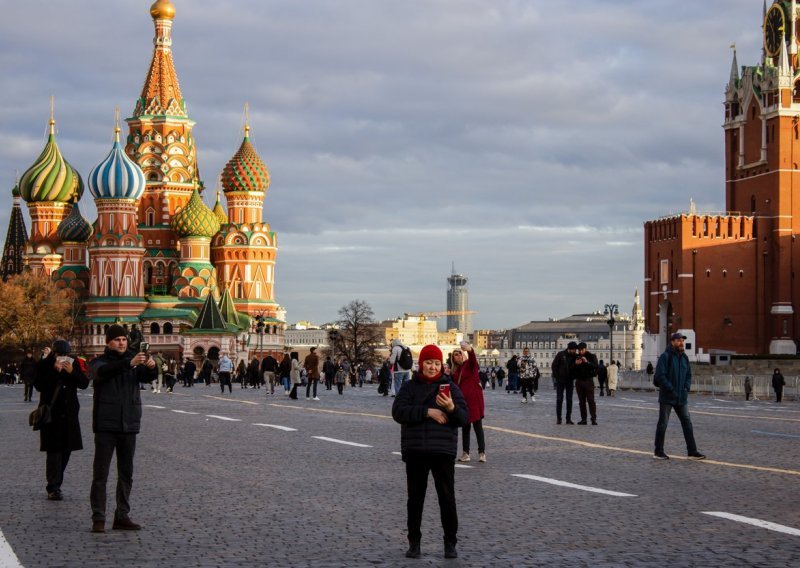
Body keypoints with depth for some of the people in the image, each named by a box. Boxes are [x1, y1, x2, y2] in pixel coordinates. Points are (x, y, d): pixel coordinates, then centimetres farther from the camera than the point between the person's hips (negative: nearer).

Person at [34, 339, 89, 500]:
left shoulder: (75, 364, 5)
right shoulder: (44, 365, -4)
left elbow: (84, 383, -3)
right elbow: (38, 384, -16)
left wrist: (72, 372, -18)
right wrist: (55, 371, -22)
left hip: (69, 413, 4)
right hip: (51, 413, -4)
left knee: (66, 449, 7)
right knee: (54, 450, -10)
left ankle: (55, 484, 19)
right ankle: (53, 488, -10)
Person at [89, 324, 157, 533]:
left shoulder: (134, 361, 9)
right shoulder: (99, 362, -1)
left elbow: (146, 377, -9)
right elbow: (103, 372, -24)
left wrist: (151, 367, -33)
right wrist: (129, 363, -40)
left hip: (129, 424, 4)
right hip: (106, 425, -4)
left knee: (126, 474, 8)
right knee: (100, 474, -3)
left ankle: (122, 516, 15)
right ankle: (98, 518, -1)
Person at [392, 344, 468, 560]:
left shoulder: (450, 388, 5)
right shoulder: (409, 387, 5)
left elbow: (464, 418, -1)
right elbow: (398, 411, -9)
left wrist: (452, 408, -23)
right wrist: (427, 412, -18)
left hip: (443, 451, -1)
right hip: (415, 451, 1)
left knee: (447, 498, 1)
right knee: (415, 498, 7)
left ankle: (450, 543, 11)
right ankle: (414, 542, 17)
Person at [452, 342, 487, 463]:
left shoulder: (470, 364, -1)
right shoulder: (456, 371, 15)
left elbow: (473, 358, -26)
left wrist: (469, 350, -45)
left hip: (474, 398, -6)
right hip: (463, 399, 6)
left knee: (477, 425, -8)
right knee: (465, 426, 10)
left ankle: (482, 452, -9)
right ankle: (466, 453, 15)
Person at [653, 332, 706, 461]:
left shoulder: (684, 357, 10)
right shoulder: (665, 356, -11)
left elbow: (688, 375, 18)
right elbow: (660, 375, -17)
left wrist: (686, 387, 1)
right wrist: (671, 389, -18)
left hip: (682, 397, 6)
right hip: (667, 397, -6)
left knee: (687, 423, 3)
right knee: (663, 424, 2)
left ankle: (692, 451, 6)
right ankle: (658, 451, 11)